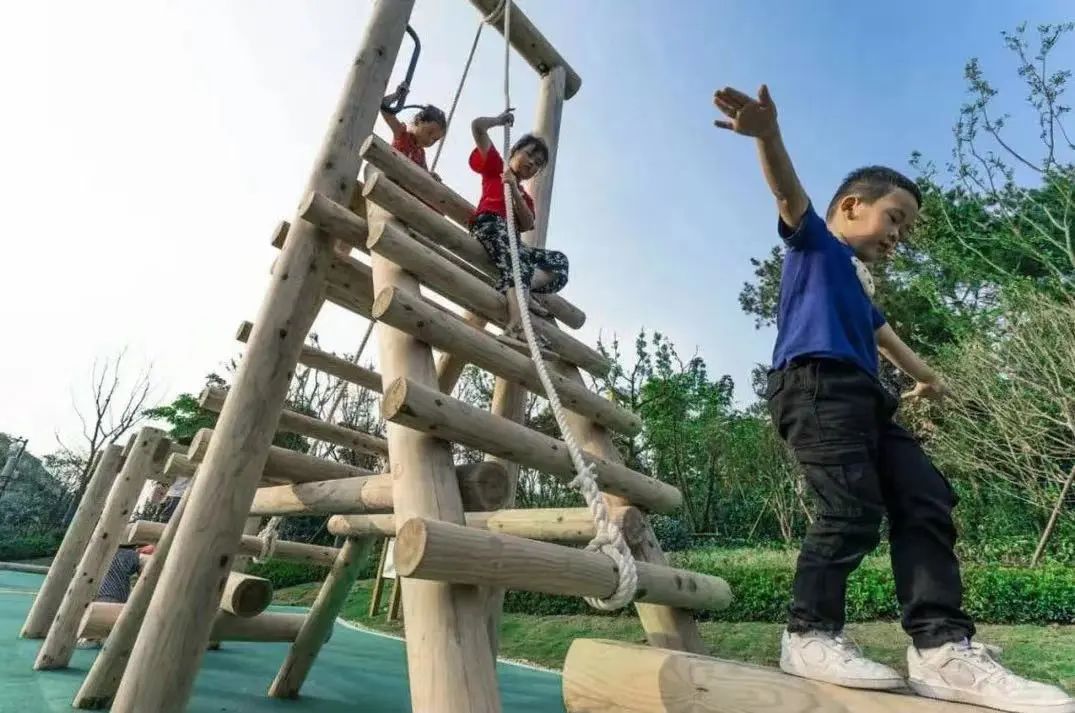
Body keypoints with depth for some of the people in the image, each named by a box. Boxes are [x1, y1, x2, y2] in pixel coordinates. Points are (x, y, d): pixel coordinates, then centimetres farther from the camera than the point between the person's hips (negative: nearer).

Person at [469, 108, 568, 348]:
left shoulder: (525, 197, 33)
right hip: (489, 223, -6)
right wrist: (501, 120, 30)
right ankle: (517, 324, -57)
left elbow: (527, 225, 8)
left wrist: (514, 190, -1)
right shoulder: (495, 168, 22)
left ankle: (514, 293, -33)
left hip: (513, 240, 7)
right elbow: (477, 126, 14)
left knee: (559, 261, -10)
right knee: (515, 258, -37)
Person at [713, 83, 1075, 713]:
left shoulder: (854, 284, 36)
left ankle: (942, 646, -3)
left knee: (926, 501, -2)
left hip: (862, 399, 10)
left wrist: (923, 374, 68)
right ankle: (810, 635, -6)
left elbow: (879, 331, 53)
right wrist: (768, 135, -28)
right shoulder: (815, 242, 12)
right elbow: (790, 192, -9)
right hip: (816, 386, -9)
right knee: (853, 511, -18)